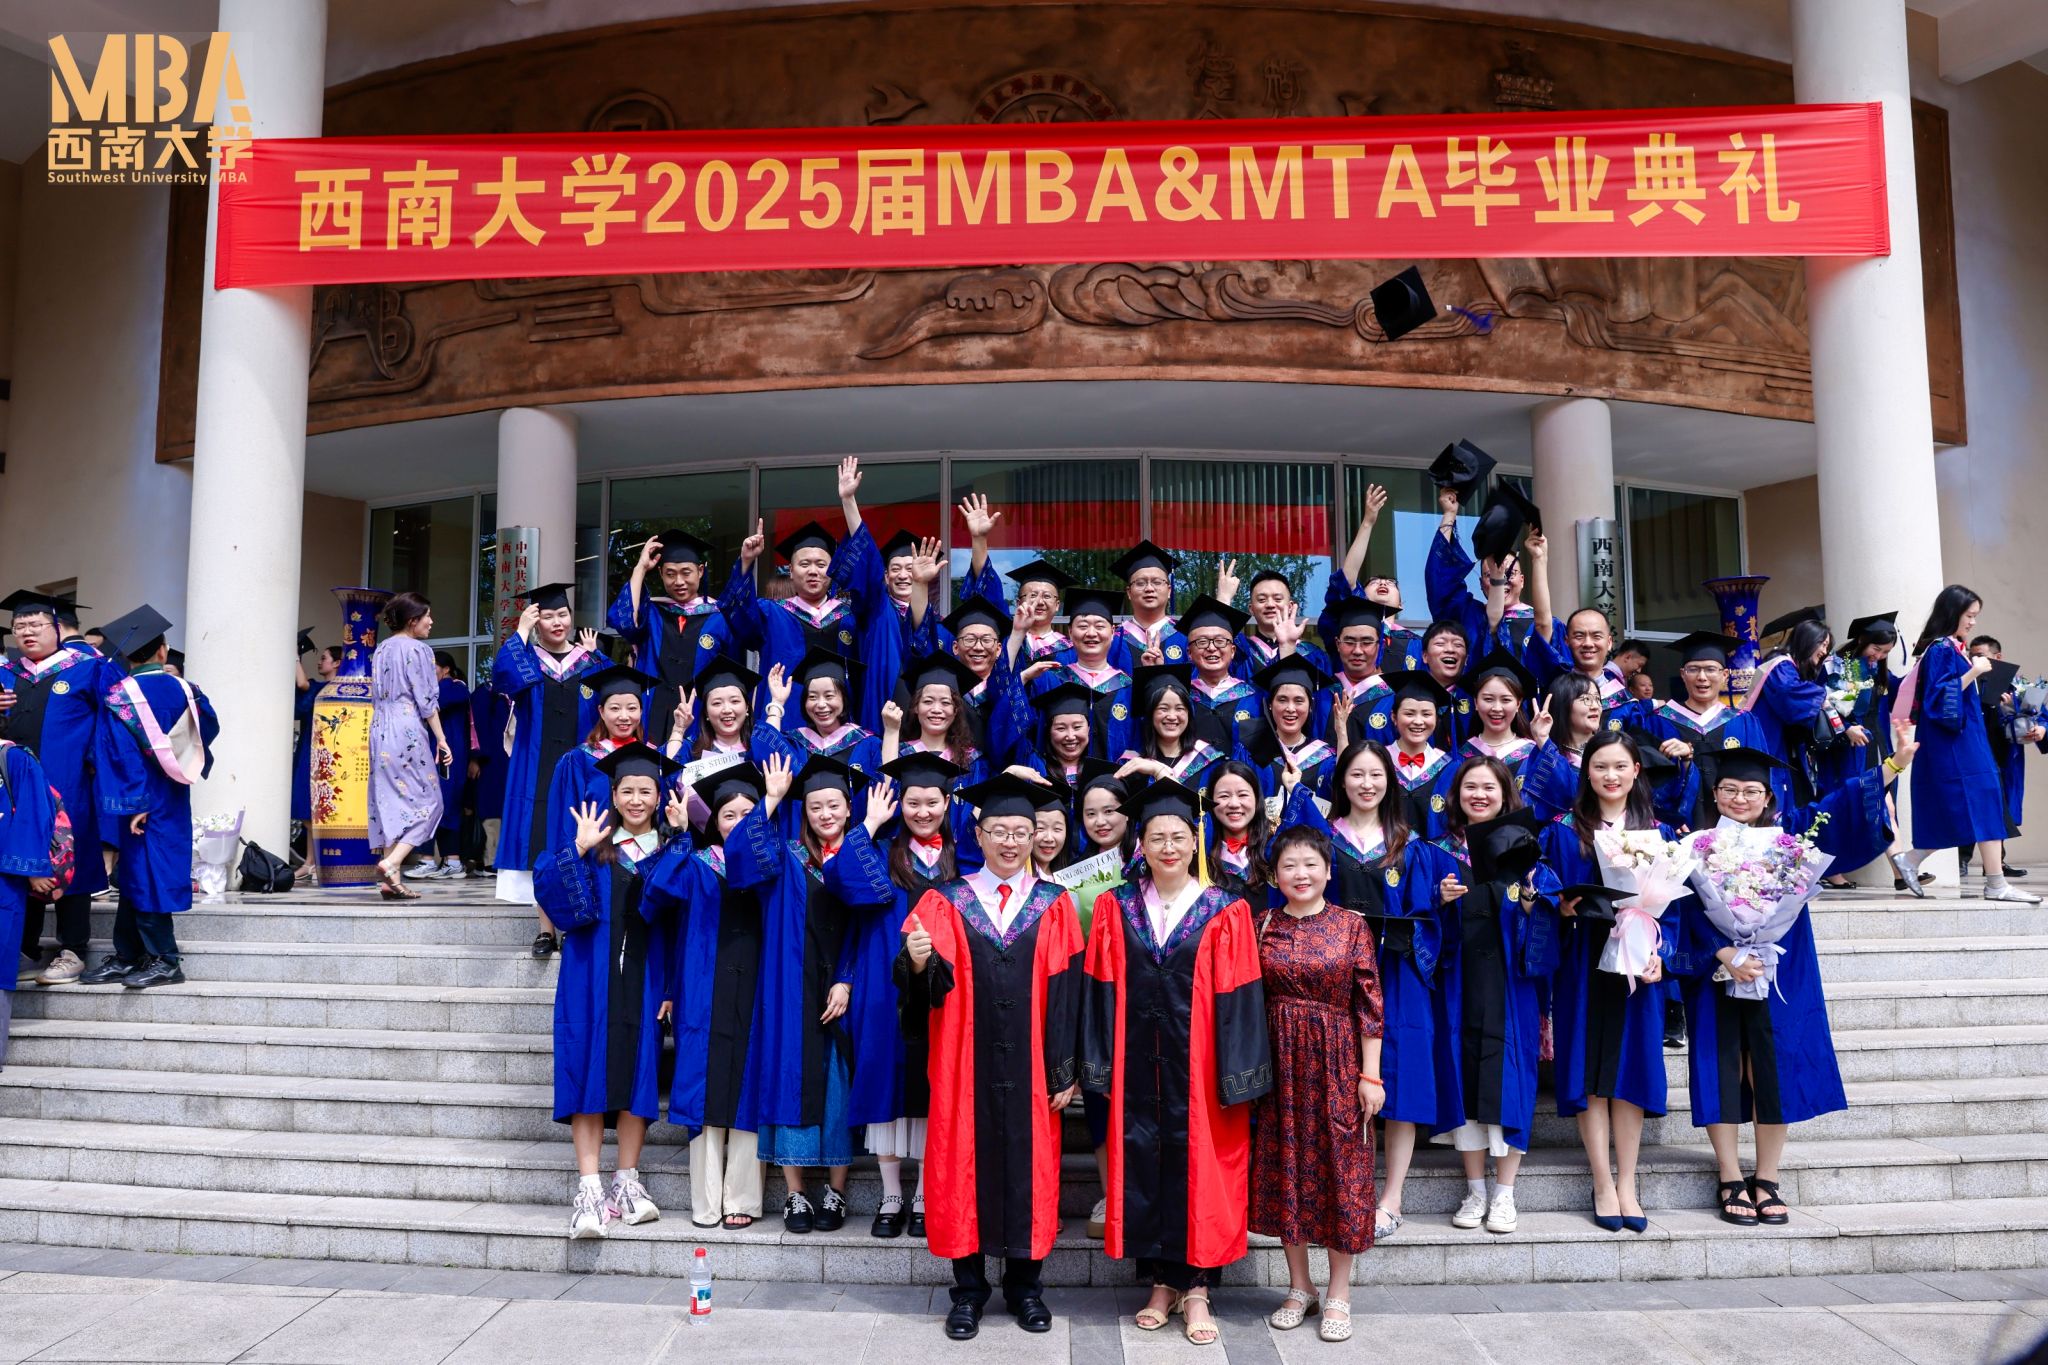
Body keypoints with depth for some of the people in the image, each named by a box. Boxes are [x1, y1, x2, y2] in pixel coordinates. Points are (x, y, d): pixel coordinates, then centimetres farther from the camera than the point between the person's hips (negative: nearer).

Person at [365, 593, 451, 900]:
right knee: (425, 801, -1)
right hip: (409, 731, -7)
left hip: (381, 731, 7)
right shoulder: (418, 649, -8)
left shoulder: (381, 649, 14)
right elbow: (427, 700, -9)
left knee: (391, 803, 8)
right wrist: (441, 740, -5)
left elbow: (378, 693, 18)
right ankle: (392, 863, -16)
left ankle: (390, 881, 5)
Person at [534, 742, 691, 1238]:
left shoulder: (673, 852, 9)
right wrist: (579, 848, -14)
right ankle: (589, 1190, -4)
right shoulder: (592, 848, 10)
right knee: (589, 1073, -6)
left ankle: (627, 1182, 10)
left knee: (636, 1075, 0)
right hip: (592, 978, 0)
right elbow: (550, 884, -5)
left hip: (643, 980, 0)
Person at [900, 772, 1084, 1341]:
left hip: (1029, 1070, 0)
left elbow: (1066, 993, 0)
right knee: (964, 1165, 5)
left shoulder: (1055, 905, 4)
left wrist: (1065, 1071, -5)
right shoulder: (945, 901, 3)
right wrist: (920, 963, -28)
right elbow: (930, 986, -5)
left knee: (1029, 1165, 7)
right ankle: (969, 1289, 20)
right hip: (965, 1067, 0)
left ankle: (1024, 1284, 24)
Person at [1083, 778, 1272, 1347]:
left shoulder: (1225, 913, -2)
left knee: (1198, 1164, 3)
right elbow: (1102, 990, 2)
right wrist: (1101, 1065, -3)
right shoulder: (1115, 908, 3)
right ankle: (1161, 1284, 23)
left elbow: (1238, 999, -5)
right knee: (1141, 1162, 7)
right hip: (1138, 1063, 2)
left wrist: (1237, 1077, -9)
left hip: (1197, 1063, -2)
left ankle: (1195, 1289, 17)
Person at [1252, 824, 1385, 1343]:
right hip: (1280, 1064, 2)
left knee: (1341, 1171, 4)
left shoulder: (1352, 925, -3)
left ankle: (1339, 1295, 18)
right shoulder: (1262, 926, 2)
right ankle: (1299, 1287, 23)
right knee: (1286, 1169, 8)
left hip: (1336, 1064, -2)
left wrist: (1370, 1074, -7)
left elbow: (1368, 1004, -4)